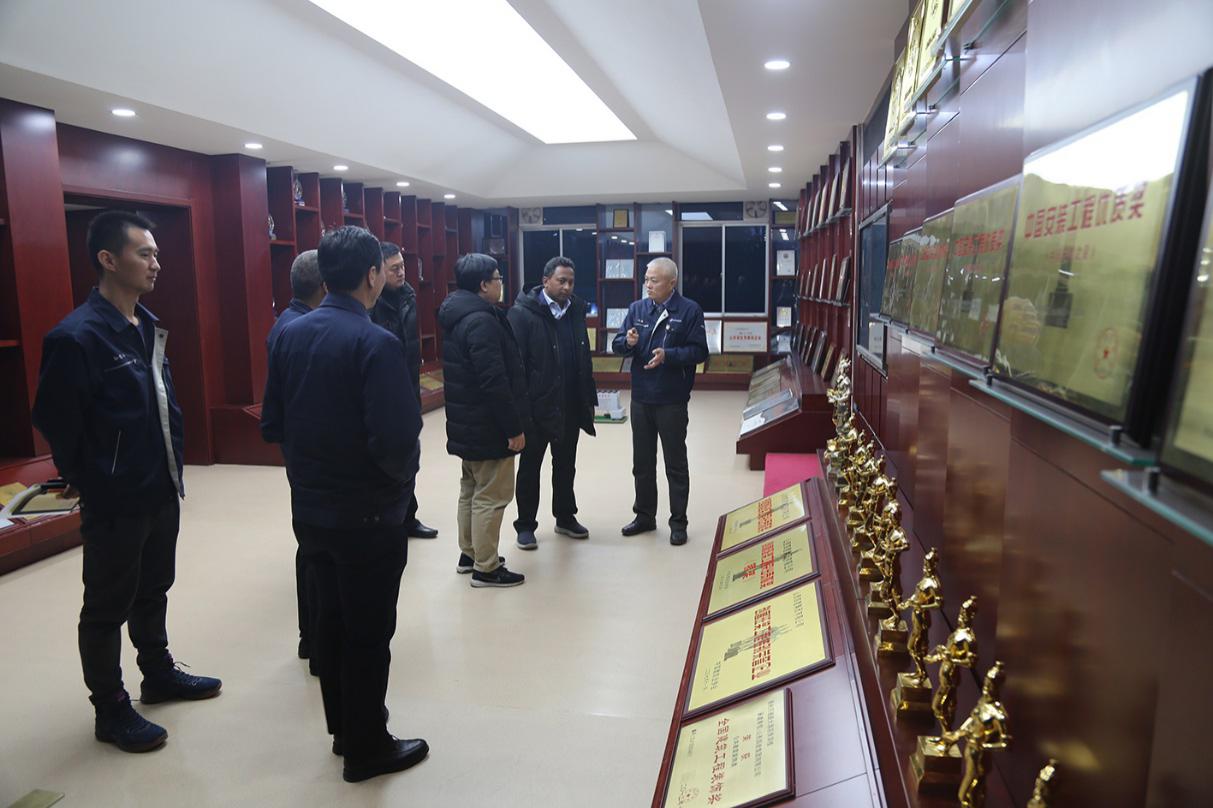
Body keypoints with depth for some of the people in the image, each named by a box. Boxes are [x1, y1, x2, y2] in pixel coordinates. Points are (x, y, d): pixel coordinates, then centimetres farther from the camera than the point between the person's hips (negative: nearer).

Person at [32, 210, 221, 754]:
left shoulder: (147, 327, 5)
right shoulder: (77, 337, -20)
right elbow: (56, 422, -15)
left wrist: (172, 462, 10)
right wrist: (87, 480, -4)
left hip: (161, 489, 8)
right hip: (114, 502, -7)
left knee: (153, 588, 23)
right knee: (108, 606, 10)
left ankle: (158, 673, 41)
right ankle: (110, 709, 26)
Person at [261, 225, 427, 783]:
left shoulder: (289, 335, 0)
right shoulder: (375, 343, -21)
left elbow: (271, 424, 4)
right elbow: (395, 440, -26)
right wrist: (403, 475, -6)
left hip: (310, 508, 7)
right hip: (367, 516, -7)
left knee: (331, 619, 20)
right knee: (368, 633, 8)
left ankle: (342, 729, 37)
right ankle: (367, 749, 24)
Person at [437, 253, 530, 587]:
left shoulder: (457, 316, 10)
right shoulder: (482, 321, -22)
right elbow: (495, 382, -26)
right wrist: (514, 428, -20)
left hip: (467, 424, 10)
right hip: (488, 427, -10)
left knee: (471, 489, 20)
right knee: (491, 496, -1)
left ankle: (469, 553, 33)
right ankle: (486, 568, 8)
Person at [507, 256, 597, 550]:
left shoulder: (576, 311, 7)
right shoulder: (523, 313, -11)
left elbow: (585, 359, 11)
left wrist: (589, 399, 9)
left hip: (570, 407, 5)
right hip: (536, 406, -5)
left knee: (566, 466, 17)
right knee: (530, 467, 9)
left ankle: (565, 518, 33)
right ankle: (525, 525, 21)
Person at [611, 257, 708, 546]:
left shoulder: (690, 310, -8)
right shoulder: (636, 309, 5)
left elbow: (699, 351, -11)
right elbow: (617, 345, 4)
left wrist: (668, 355, -25)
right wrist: (628, 342, -19)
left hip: (672, 401, -4)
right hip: (640, 398, 5)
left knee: (675, 464, 6)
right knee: (642, 462, 15)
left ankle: (678, 522, 18)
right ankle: (645, 515, 29)